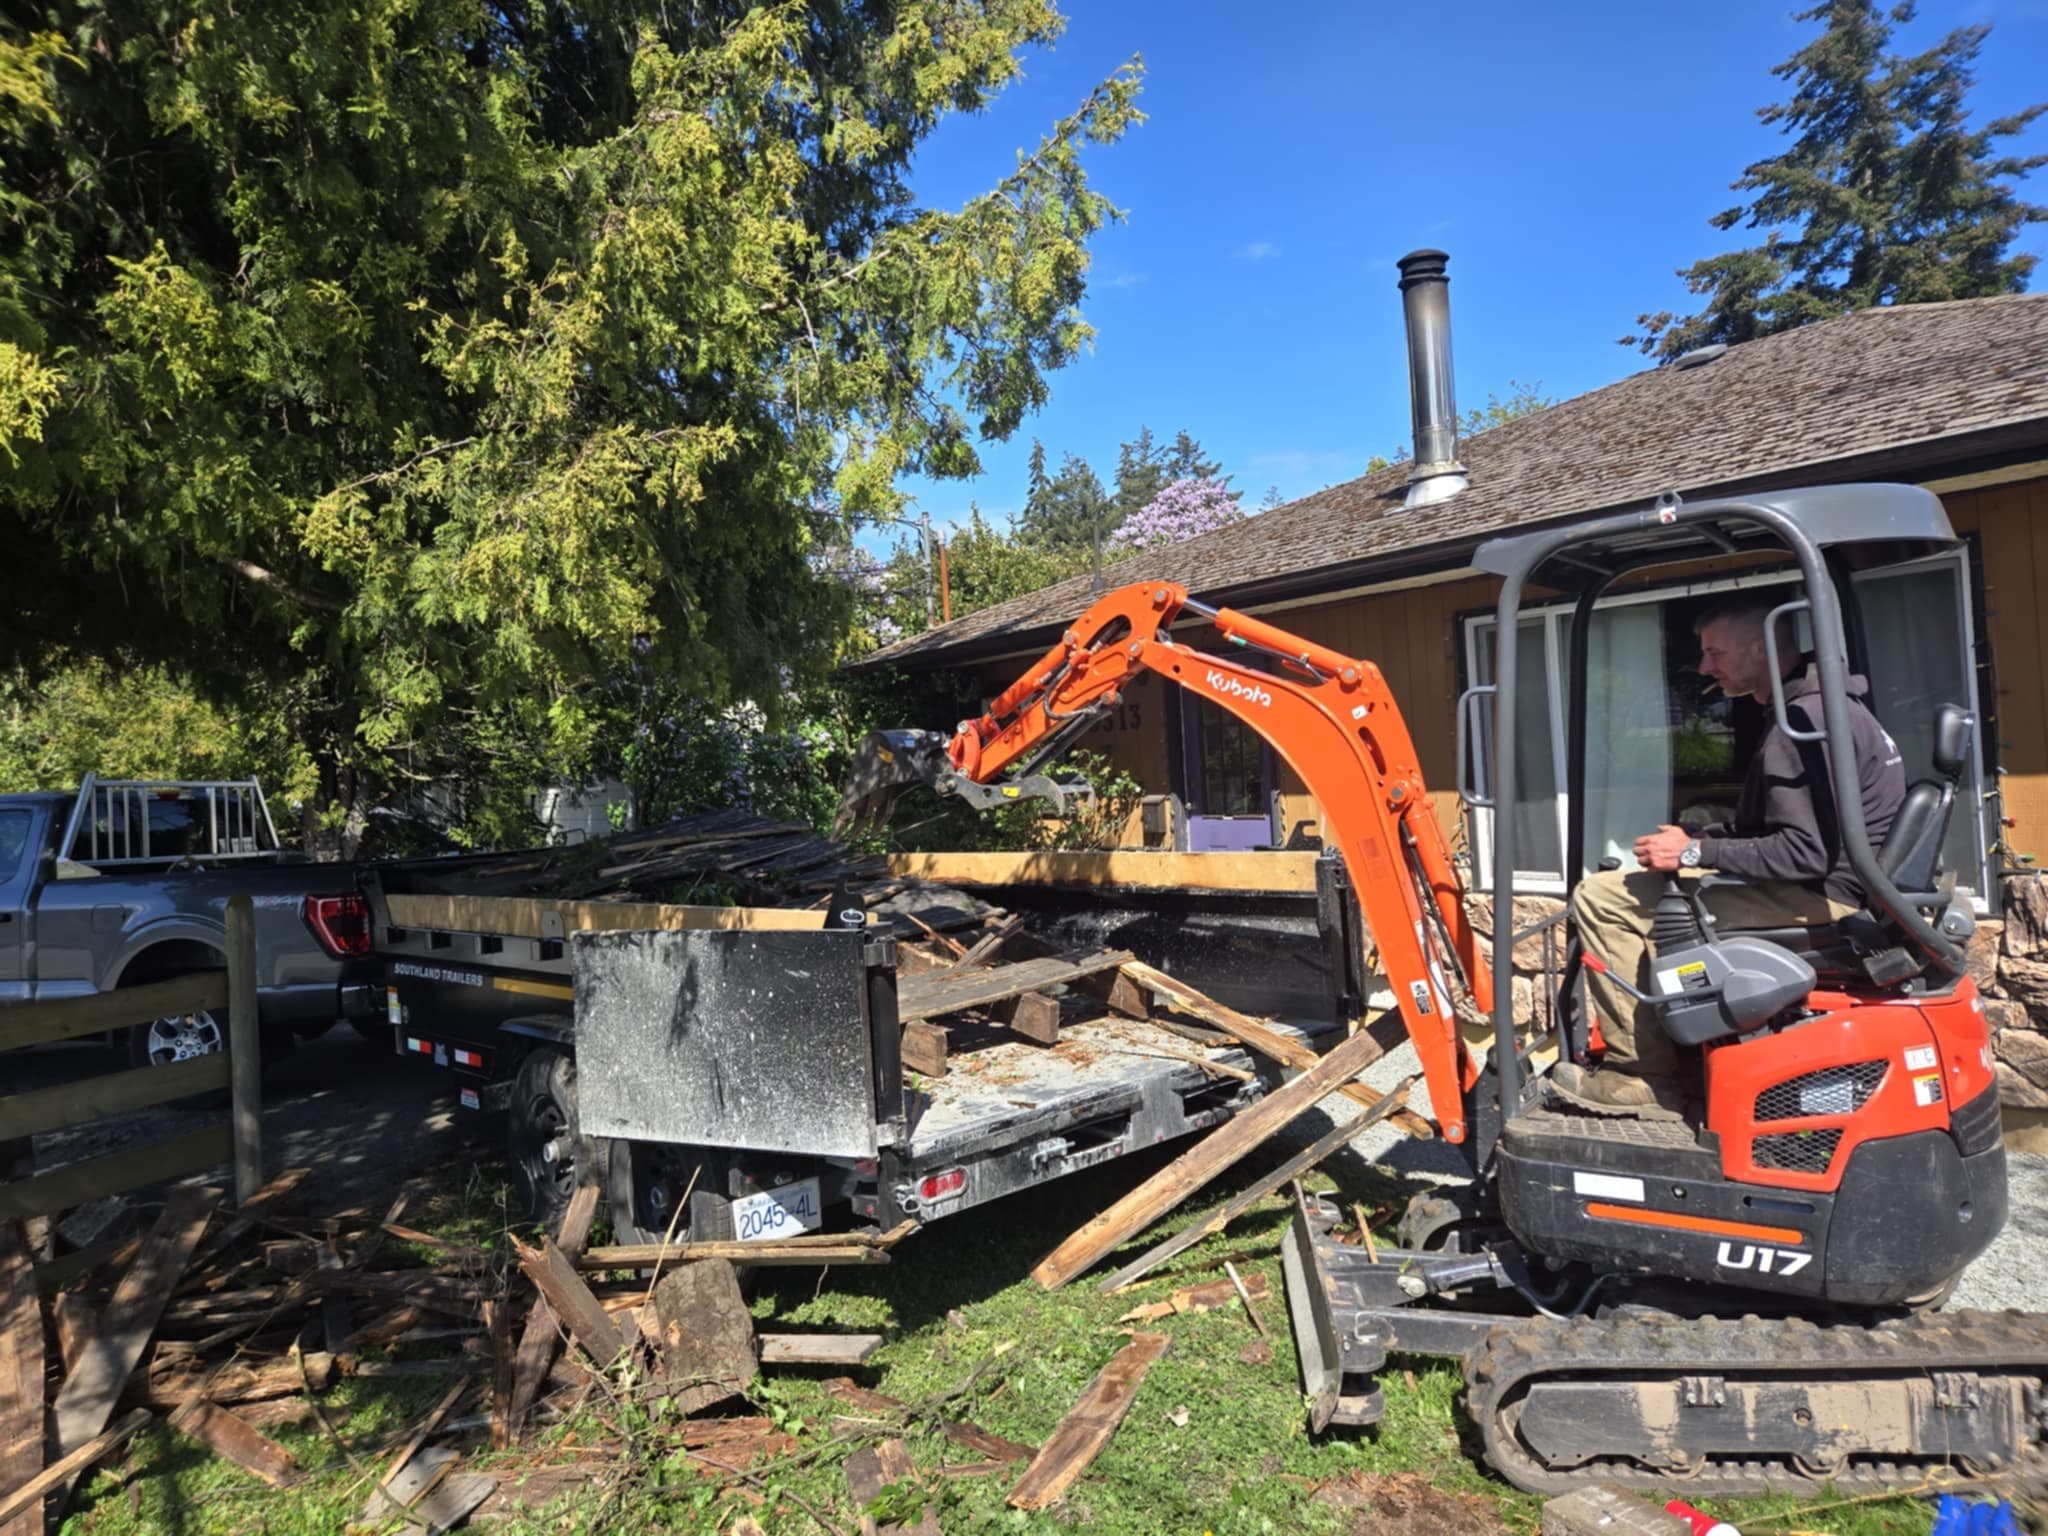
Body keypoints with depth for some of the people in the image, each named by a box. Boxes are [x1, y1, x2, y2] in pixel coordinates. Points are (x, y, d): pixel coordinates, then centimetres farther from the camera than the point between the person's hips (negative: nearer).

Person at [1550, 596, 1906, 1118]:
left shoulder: (1803, 721, -18)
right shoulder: (1816, 705, 15)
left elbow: (1805, 853, -24)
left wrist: (1696, 852, -16)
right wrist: (1705, 839, 9)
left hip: (1818, 899, -11)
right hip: (1824, 886, 11)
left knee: (1601, 897, -19)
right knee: (1623, 883, 21)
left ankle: (1646, 1078, -10)